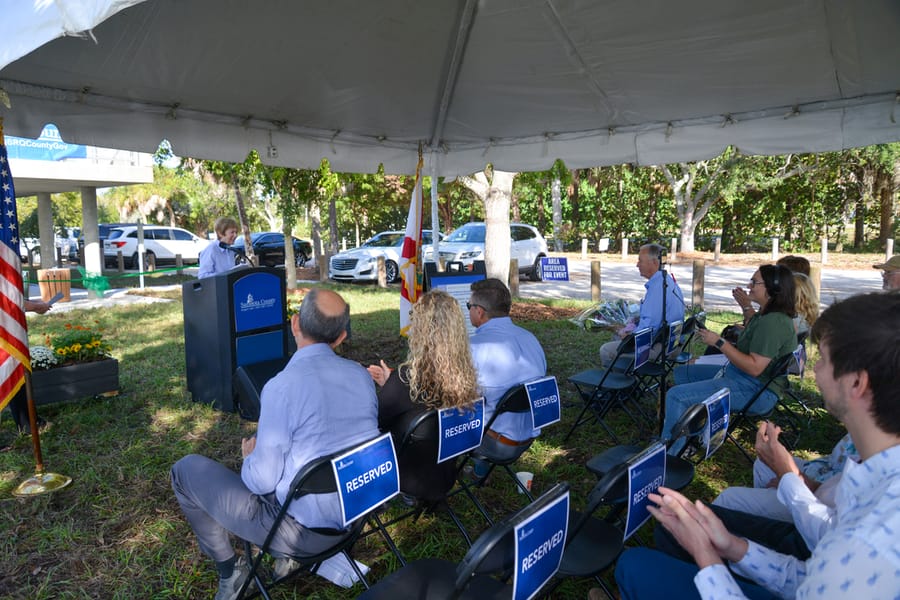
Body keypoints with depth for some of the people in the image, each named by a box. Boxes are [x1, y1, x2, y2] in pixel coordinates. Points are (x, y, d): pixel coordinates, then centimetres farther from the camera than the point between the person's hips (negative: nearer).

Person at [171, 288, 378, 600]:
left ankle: (230, 571, 18)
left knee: (186, 469, 8)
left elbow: (261, 481, -18)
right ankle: (299, 554, 31)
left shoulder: (283, 385, -24)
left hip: (304, 530, -6)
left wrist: (250, 455, 5)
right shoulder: (362, 375, -4)